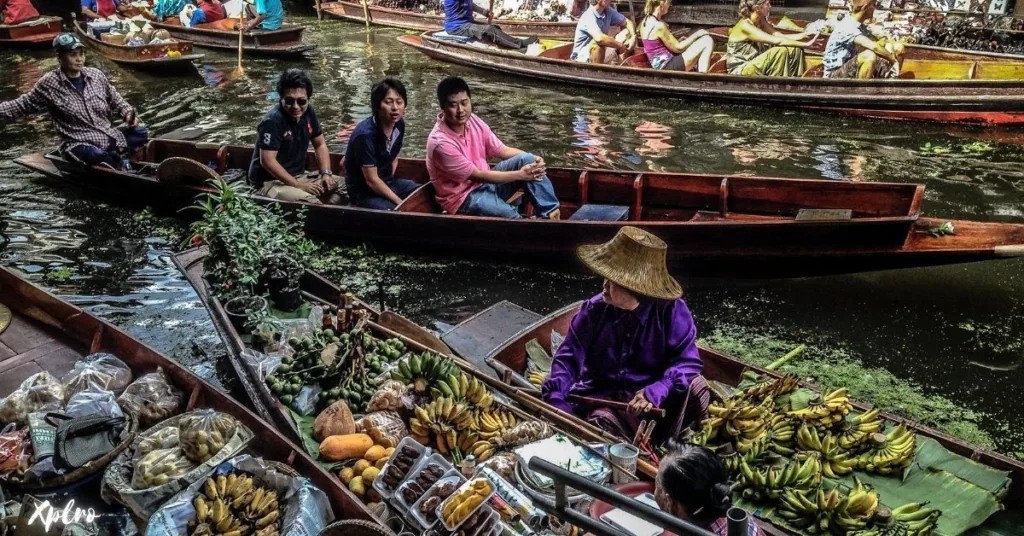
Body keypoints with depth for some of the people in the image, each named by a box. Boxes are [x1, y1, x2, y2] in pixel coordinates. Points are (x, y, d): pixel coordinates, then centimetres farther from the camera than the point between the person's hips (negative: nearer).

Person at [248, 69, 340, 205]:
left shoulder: (308, 112, 1)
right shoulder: (273, 121, -21)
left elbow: (320, 144, 12)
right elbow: (267, 161, -24)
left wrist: (326, 173, -3)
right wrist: (299, 185, -23)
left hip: (298, 176, 7)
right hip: (269, 182, -7)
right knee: (310, 203, -33)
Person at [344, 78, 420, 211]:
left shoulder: (399, 124, -4)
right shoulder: (365, 135, -26)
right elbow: (372, 180, -22)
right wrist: (400, 202, -19)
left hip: (387, 182, 7)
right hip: (364, 192, -7)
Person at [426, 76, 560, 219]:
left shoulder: (473, 121, -4)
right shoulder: (440, 143, -26)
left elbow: (503, 150, 3)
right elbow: (477, 175, -22)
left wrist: (533, 160, -16)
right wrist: (520, 174, -21)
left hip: (485, 182, 7)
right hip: (463, 197, -7)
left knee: (526, 159, -13)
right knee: (513, 216, -32)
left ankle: (550, 213, -11)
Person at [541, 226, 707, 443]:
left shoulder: (672, 311, -13)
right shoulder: (594, 310, -8)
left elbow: (688, 361, -15)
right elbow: (568, 358, -7)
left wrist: (656, 392, -33)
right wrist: (556, 399, -24)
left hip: (656, 400, 0)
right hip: (603, 398, 0)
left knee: (696, 387, -27)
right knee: (602, 421, -34)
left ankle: (658, 444, -9)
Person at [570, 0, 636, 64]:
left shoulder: (608, 11, -1)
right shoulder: (588, 16, -23)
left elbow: (628, 22, 9)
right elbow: (599, 38, -40)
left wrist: (633, 36, -12)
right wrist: (621, 46, -28)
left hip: (601, 55, 8)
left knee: (628, 33, 3)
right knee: (599, 43, -37)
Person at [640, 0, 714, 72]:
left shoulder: (645, 21, 7)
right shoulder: (659, 26, -21)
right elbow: (678, 48, -11)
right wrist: (696, 35, -1)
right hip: (668, 66, -10)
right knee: (708, 41, -8)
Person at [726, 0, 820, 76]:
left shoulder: (761, 22, 7)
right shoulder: (744, 25, -21)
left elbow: (781, 36, 4)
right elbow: (776, 40, -27)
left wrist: (806, 34, -8)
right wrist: (805, 44, -25)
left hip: (755, 66, 9)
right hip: (740, 72, -9)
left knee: (795, 50, 0)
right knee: (780, 51, -27)